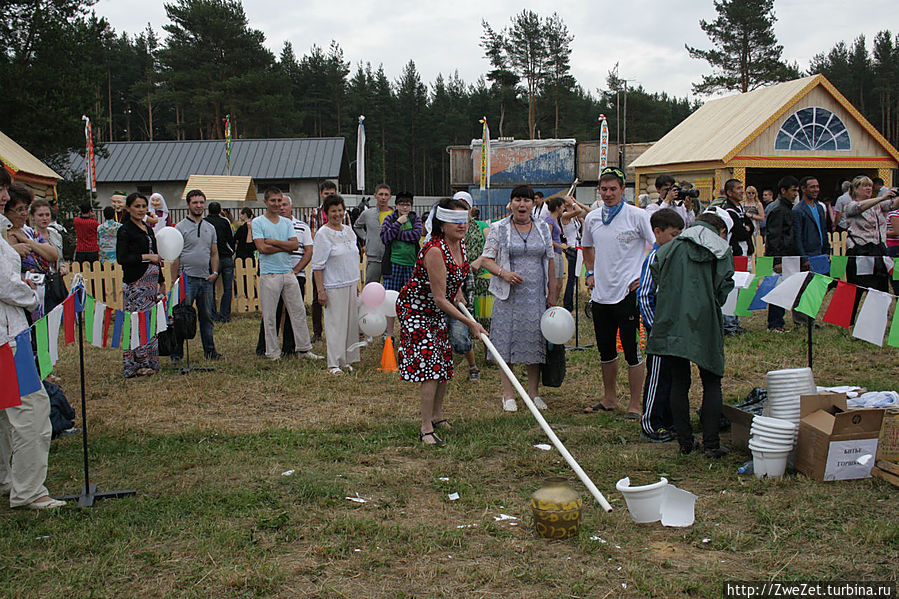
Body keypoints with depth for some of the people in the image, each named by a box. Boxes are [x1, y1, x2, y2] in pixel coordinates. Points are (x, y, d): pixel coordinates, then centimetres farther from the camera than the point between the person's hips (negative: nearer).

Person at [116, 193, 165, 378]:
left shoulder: (149, 230, 17)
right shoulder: (125, 230, -6)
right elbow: (121, 258, -15)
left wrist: (161, 281, 22)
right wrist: (146, 257, -17)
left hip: (151, 281, 8)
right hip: (135, 282, -8)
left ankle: (148, 362, 13)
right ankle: (134, 365, -1)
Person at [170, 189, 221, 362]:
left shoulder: (210, 228, 13)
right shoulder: (180, 228, -4)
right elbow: (175, 257, -6)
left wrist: (215, 272, 4)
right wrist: (174, 281, -10)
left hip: (206, 278, 5)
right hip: (187, 278, -5)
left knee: (207, 317, 11)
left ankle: (209, 350, 19)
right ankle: (177, 353, 2)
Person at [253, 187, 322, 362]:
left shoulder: (287, 223, 12)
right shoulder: (258, 222, -2)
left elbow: (295, 244, -1)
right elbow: (262, 248, -13)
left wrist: (274, 241, -10)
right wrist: (286, 246, -5)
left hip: (288, 273, 5)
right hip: (269, 274, -4)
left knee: (299, 311, 6)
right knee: (269, 316, 1)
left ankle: (304, 349, 15)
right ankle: (272, 352, 11)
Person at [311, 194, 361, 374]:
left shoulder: (348, 230, 11)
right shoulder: (323, 234, -10)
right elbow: (317, 266, -12)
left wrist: (356, 283, 17)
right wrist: (320, 291, -17)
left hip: (351, 284, 7)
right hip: (333, 287, -7)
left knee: (351, 322, 9)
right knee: (335, 324, -4)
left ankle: (347, 360, 20)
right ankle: (334, 364, 3)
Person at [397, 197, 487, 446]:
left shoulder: (459, 244, -3)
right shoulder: (434, 250, -29)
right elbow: (439, 298, -29)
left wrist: (458, 295, 12)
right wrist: (471, 323, -27)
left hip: (438, 312, 9)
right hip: (416, 310, -9)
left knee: (444, 362, 14)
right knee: (431, 364, -15)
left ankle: (437, 416, 32)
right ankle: (426, 429, -8)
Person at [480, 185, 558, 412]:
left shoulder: (543, 228, 9)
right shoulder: (499, 229, 1)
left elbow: (550, 261, 12)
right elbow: (486, 259, 0)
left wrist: (552, 294, 9)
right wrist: (503, 272, -19)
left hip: (536, 296, 3)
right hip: (508, 295, -2)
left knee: (535, 342, 6)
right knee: (507, 342, -1)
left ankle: (533, 393, 18)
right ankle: (508, 395, 9)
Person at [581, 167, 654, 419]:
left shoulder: (637, 216, -8)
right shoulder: (592, 218, 8)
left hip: (628, 292, -5)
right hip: (600, 293, 6)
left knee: (632, 350, -1)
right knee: (605, 349, 15)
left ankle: (635, 405, 9)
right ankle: (609, 399, 30)